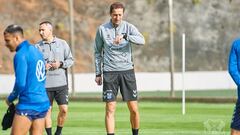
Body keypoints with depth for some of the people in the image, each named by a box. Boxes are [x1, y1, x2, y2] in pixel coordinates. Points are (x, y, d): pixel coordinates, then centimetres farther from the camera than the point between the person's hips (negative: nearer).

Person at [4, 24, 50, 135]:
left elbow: (20, 84, -18)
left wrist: (10, 99, -1)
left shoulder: (21, 55, -12)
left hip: (28, 105, -8)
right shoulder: (36, 51, 15)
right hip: (43, 103, 8)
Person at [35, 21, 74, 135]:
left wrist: (60, 64, -10)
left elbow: (70, 60, 7)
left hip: (61, 84, 0)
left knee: (64, 109, -3)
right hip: (45, 85, 0)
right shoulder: (37, 47, 4)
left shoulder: (62, 43, 5)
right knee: (47, 111, 1)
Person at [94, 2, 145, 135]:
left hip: (127, 71, 0)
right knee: (110, 109, -4)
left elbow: (141, 40, -17)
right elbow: (97, 52, 11)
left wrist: (124, 36, -31)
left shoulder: (129, 27, 1)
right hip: (109, 72, 0)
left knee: (134, 108, 1)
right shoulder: (102, 29, 3)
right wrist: (98, 73, 8)